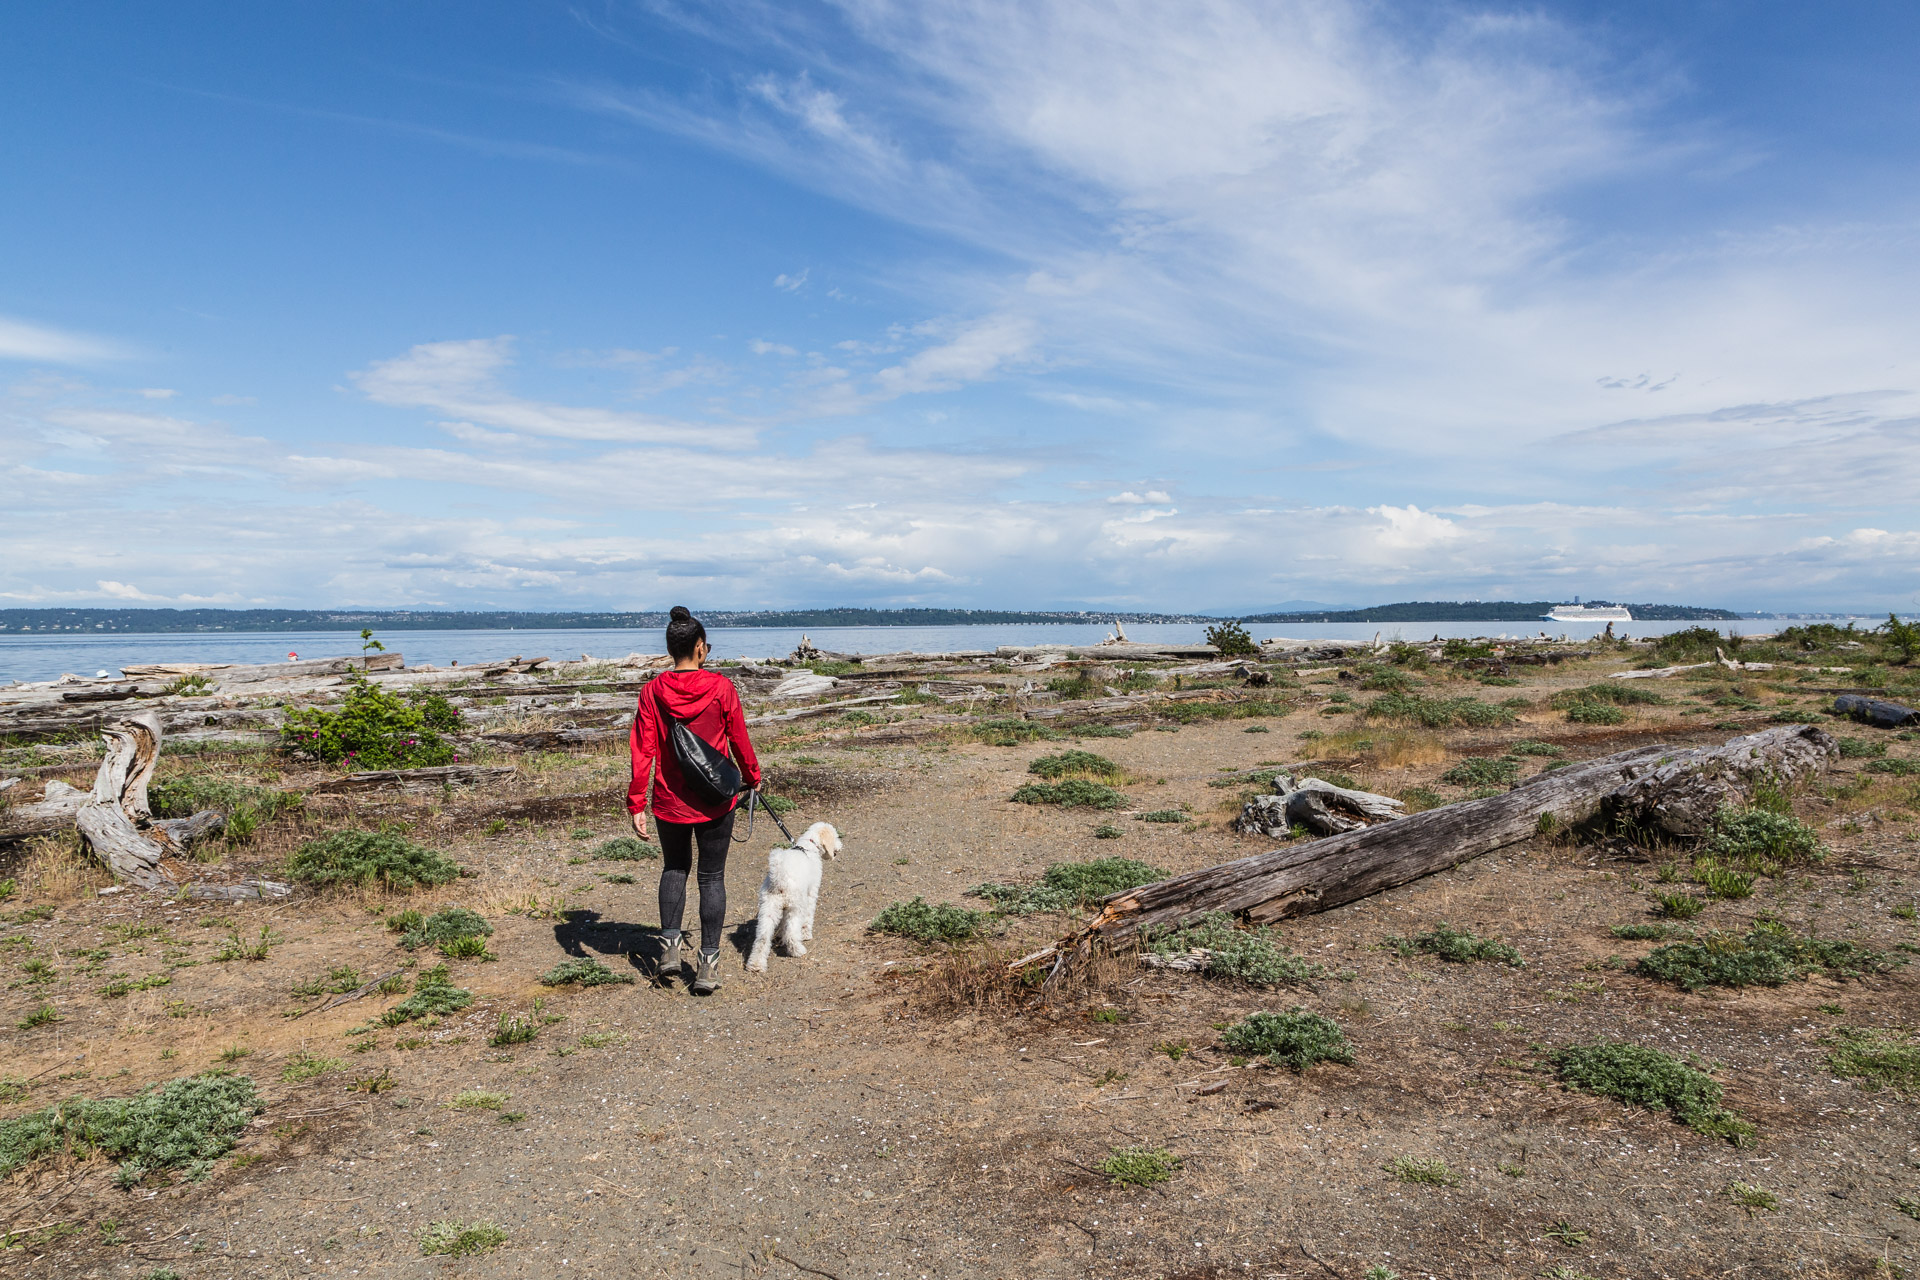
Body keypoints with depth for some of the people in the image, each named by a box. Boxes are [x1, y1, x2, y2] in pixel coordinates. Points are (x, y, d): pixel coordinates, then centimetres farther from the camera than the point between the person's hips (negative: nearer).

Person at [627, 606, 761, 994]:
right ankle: (708, 965, 10)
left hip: (669, 801, 2)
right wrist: (753, 777, 17)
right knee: (712, 877, 9)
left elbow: (643, 751, -6)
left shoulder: (653, 691, -7)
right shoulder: (721, 688, -11)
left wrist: (636, 805, -1)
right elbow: (739, 742, -1)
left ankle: (669, 947, 17)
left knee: (674, 868, 24)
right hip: (715, 801, -2)